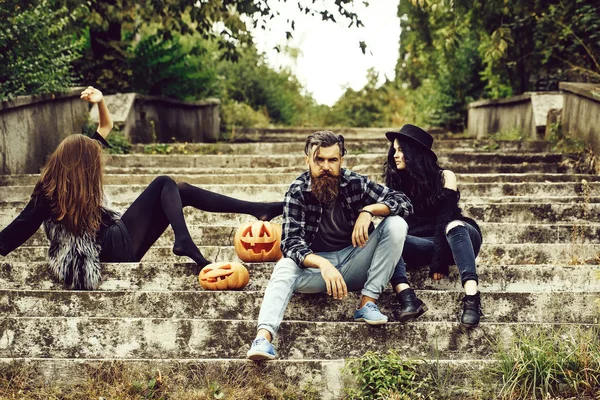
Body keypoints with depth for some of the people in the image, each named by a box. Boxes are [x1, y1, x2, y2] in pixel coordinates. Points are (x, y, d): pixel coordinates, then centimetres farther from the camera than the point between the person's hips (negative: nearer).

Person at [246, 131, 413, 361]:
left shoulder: (355, 183, -6)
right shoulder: (297, 192, -11)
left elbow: (405, 204, -8)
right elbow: (291, 243, -22)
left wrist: (368, 210, -27)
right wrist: (323, 265, -41)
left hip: (356, 263, 2)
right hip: (317, 263, -2)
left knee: (396, 224, -19)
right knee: (285, 267, -33)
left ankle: (367, 303, -21)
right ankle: (264, 336, -52)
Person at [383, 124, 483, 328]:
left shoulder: (444, 177, -5)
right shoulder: (396, 182, 6)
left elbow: (445, 217, -14)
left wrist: (439, 262, -21)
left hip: (455, 241, -3)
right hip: (425, 245, 3)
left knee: (454, 226, -37)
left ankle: (472, 298, -53)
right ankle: (407, 297, -48)